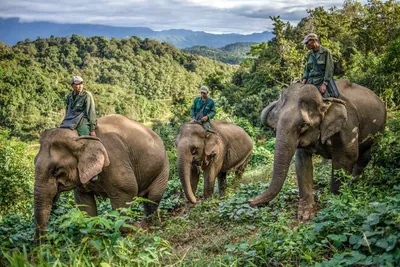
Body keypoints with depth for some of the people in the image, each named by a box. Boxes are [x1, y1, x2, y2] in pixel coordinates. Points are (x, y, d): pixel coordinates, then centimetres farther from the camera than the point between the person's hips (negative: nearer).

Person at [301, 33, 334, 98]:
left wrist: (324, 84, -15)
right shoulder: (309, 54, 14)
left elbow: (329, 69, -8)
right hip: (310, 82, 5)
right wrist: (304, 81, 3)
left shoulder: (325, 52, -3)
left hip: (321, 82, -5)